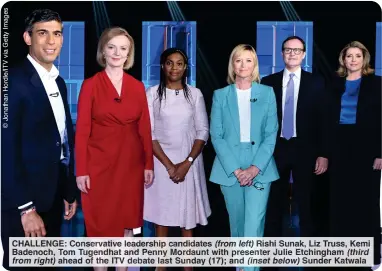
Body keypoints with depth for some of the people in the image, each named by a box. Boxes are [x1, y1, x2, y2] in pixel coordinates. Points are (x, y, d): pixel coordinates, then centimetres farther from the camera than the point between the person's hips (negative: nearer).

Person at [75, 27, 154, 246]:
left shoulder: (138, 87, 7)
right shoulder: (91, 85, -3)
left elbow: (145, 128, 7)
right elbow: (82, 130, -5)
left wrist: (149, 164, 2)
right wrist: (81, 171, -10)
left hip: (130, 163, 3)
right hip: (100, 163, -3)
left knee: (127, 222, 10)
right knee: (100, 224, 4)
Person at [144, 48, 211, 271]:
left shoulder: (195, 94, 5)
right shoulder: (152, 94, 0)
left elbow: (203, 131, 2)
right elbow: (147, 133, -4)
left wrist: (187, 163, -10)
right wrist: (169, 165, -10)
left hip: (189, 162, 1)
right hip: (161, 162, -1)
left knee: (188, 219, 4)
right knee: (161, 218, 4)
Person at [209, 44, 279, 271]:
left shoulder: (267, 93, 6)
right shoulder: (220, 95, 6)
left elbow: (271, 134, 1)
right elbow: (216, 136, 1)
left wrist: (255, 167, -11)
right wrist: (235, 169, -10)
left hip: (259, 169, -1)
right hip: (230, 169, 1)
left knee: (253, 227, -10)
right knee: (237, 225, 11)